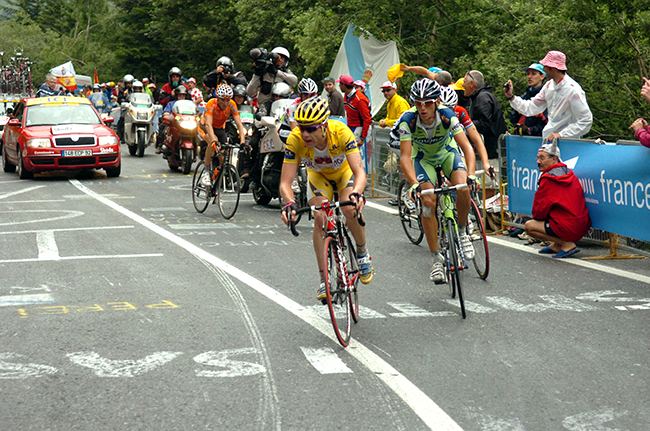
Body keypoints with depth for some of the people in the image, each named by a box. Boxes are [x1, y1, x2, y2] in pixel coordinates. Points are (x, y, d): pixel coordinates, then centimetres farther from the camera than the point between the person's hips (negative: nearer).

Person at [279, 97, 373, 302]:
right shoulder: (295, 139, -34)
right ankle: (324, 279, -6)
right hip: (318, 175, 2)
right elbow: (285, 182, -34)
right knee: (320, 219, -18)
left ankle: (363, 252, 2)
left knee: (350, 210, -28)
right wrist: (289, 203, -55)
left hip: (344, 171, -2)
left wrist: (356, 193, -64)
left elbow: (359, 171, -44)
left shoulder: (341, 132, -39)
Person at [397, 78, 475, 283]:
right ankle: (436, 259, -9)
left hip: (447, 152, 0)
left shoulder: (447, 116, -31)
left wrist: (471, 175, -53)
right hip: (423, 157, 0)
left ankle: (462, 232, -1)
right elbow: (405, 157, -35)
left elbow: (467, 147, -36)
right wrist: (414, 184, -51)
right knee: (428, 202, -20)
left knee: (463, 189, -28)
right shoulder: (408, 120, -31)